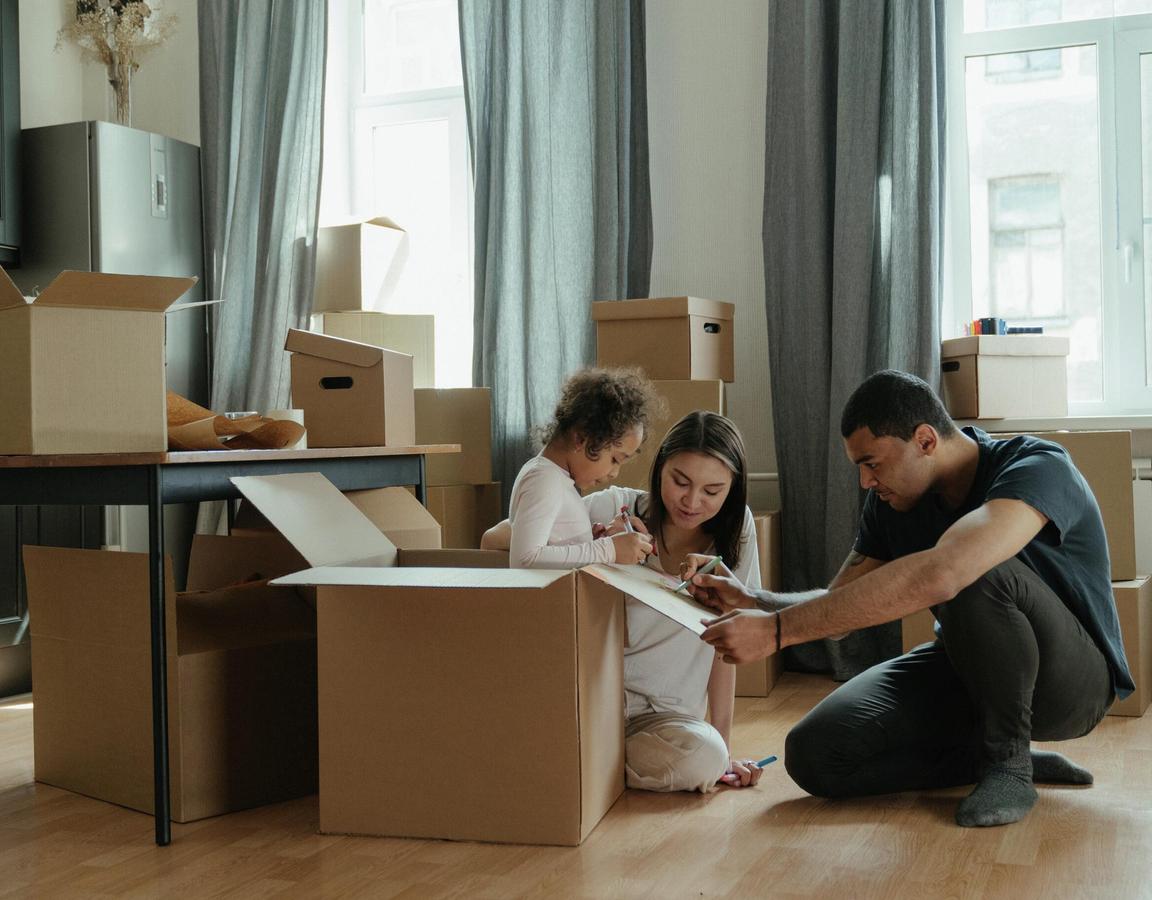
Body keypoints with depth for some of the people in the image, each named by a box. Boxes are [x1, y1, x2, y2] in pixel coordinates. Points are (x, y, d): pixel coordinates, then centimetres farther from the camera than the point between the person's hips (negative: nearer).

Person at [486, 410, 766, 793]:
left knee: (704, 757, -31)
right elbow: (493, 541, -13)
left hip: (663, 714, 2)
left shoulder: (734, 529, -2)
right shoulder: (615, 508, -8)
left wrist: (723, 748, -1)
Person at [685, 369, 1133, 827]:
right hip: (966, 669, 7)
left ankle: (1008, 762, -15)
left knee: (978, 574, -38)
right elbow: (839, 603, 4)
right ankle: (1002, 755, 1)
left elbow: (937, 575, -45)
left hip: (1070, 677, -6)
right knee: (813, 754, -14)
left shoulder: (1038, 468, -28)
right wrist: (751, 600, -18)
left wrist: (777, 629, -45)